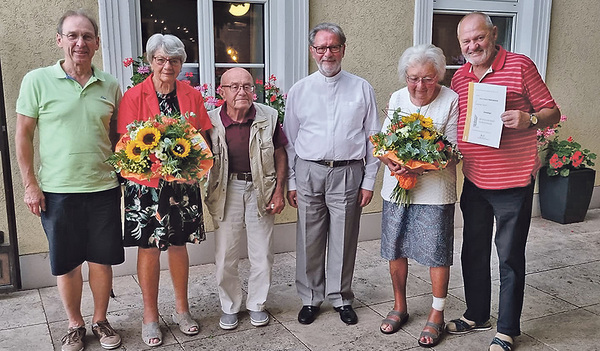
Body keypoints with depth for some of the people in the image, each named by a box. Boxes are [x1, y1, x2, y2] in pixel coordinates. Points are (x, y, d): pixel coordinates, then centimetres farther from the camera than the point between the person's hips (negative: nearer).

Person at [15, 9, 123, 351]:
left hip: (103, 189, 2)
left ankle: (101, 320, 30)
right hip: (57, 191, -2)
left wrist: (120, 176, 8)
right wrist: (31, 185, -4)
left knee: (102, 259, 11)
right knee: (67, 263, 10)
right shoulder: (37, 80, -3)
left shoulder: (110, 85, 4)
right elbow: (23, 135, 0)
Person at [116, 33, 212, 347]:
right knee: (149, 247, 4)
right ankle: (150, 316, 20)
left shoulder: (192, 95, 6)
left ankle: (181, 309, 28)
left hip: (183, 182, 3)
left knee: (179, 243, 11)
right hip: (146, 183, -2)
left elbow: (202, 138, 10)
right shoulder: (134, 96, -3)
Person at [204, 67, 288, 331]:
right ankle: (229, 307, 28)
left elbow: (280, 155, 2)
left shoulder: (268, 117, -4)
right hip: (227, 190, 0)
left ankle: (257, 304, 30)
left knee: (262, 254, 9)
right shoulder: (212, 121, -6)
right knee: (225, 255, 7)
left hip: (260, 189, 1)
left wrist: (279, 191, -3)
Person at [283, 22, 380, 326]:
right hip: (309, 172, 1)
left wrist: (369, 180, 1)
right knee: (309, 241, 7)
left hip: (348, 173, 0)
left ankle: (341, 298, 26)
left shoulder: (362, 89, 5)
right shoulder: (299, 91, 6)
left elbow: (373, 138, 5)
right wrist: (290, 181, 5)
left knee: (343, 241, 8)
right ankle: (310, 298, 25)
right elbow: (290, 139, 8)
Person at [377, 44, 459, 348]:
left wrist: (420, 165, -26)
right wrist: (391, 161, -17)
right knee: (395, 250, 12)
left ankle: (437, 315, 23)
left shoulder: (451, 101, -8)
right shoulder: (396, 99, 5)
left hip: (435, 191, -4)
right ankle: (399, 307, 33)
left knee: (437, 253, 3)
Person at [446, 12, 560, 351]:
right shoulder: (459, 77, 7)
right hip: (474, 180, 5)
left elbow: (552, 112, -4)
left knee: (510, 258, 5)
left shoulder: (520, 66, -7)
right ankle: (477, 315, 34)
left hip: (513, 182, -5)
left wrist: (529, 120, -24)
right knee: (474, 252, 16)